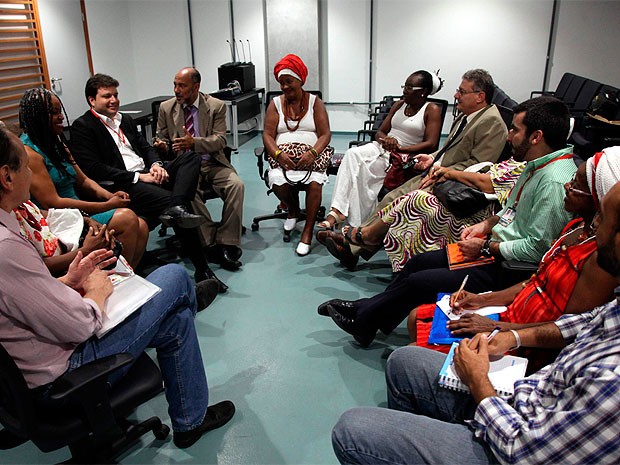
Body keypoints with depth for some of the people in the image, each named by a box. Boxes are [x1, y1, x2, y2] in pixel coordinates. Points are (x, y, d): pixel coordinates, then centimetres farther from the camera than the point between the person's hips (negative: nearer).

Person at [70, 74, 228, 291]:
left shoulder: (126, 120, 25)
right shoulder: (82, 126, 0)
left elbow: (145, 147, 23)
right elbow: (93, 169, -11)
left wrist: (156, 164, -3)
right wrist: (138, 177, -17)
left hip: (147, 174, 8)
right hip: (121, 187, -7)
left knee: (191, 157, -18)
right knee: (176, 203, -29)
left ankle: (175, 209, -41)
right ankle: (202, 270, -25)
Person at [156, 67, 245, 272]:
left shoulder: (216, 106, 1)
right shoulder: (166, 108, 7)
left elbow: (220, 140, -7)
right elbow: (162, 140, 14)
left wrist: (194, 142, -25)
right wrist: (162, 145, -12)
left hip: (213, 163, 0)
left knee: (236, 185, -28)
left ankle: (227, 243, -21)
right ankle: (212, 243, -23)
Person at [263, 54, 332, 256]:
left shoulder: (315, 102, 10)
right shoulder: (275, 103, 13)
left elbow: (325, 134, 0)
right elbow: (267, 135, 4)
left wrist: (312, 153, -20)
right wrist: (278, 154, -17)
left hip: (311, 154, -1)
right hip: (283, 154, 1)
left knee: (315, 183, -32)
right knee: (278, 182, -30)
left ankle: (307, 232, -17)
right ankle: (293, 209, 6)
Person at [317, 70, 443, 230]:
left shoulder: (432, 110, 1)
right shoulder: (399, 105, 18)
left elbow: (431, 144, -9)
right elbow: (379, 132, 17)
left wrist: (400, 148, -18)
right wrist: (386, 139, -8)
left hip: (406, 155, -5)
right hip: (381, 147, 5)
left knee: (362, 168, -29)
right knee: (352, 154, -26)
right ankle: (337, 211, -35)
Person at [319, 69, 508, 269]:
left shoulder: (492, 122, -11)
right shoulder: (465, 117, 17)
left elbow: (477, 164, -16)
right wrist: (433, 158, 9)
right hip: (435, 173, 9)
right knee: (392, 198, -6)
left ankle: (355, 242, -13)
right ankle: (352, 246, -8)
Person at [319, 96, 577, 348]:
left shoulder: (554, 182, -25)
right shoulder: (536, 165, 8)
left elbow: (537, 247, -27)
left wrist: (486, 247, -17)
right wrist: (486, 224, 5)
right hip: (495, 252, 10)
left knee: (418, 281, -10)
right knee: (420, 261, 9)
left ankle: (362, 322, 11)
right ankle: (365, 308, 21)